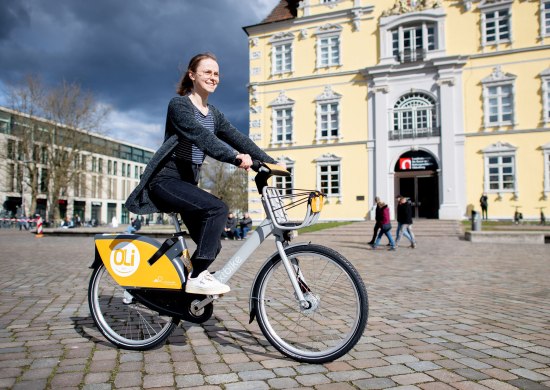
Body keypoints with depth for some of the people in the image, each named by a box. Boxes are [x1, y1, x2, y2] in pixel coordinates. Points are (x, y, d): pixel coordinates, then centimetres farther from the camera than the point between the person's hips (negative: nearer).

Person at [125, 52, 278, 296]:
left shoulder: (213, 114, 12)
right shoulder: (179, 104, -11)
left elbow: (238, 138, 1)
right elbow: (201, 136, -29)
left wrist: (270, 162, -11)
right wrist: (235, 157, -44)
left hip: (187, 181, 8)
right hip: (166, 180, -8)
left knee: (212, 245, -1)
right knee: (217, 208, -28)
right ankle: (198, 278, -20)